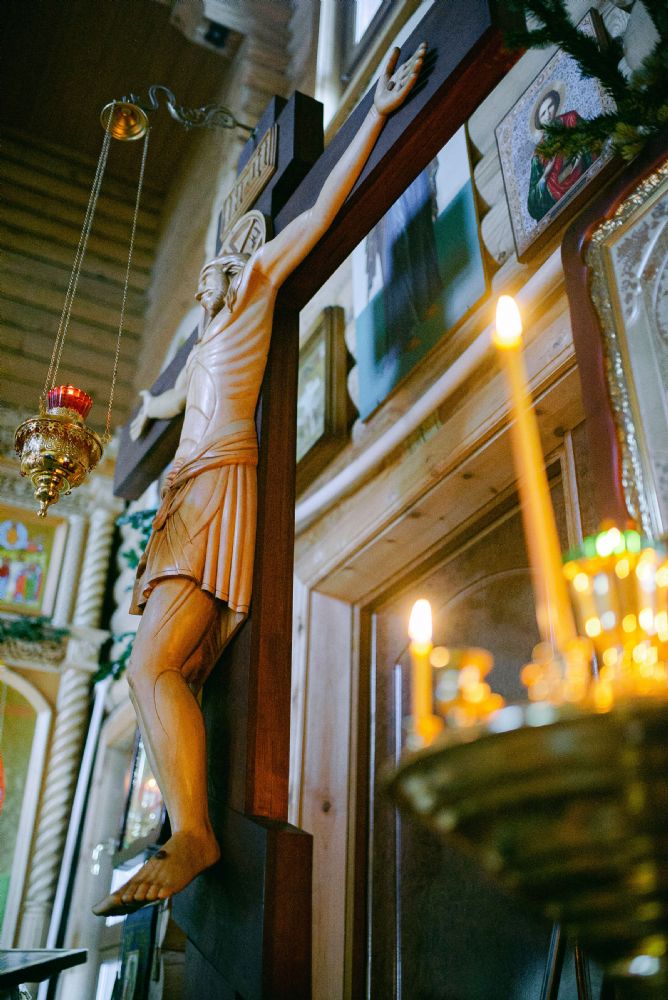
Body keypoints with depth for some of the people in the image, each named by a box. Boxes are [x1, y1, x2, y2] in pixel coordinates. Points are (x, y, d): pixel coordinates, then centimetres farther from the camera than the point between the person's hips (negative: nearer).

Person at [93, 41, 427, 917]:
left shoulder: (259, 286, 13)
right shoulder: (206, 341, 32)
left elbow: (325, 209, 9)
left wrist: (379, 114, 8)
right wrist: (149, 409, 73)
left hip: (221, 484, -9)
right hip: (189, 492, 9)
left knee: (154, 664, -23)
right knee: (165, 671, -2)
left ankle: (194, 835, -24)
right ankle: (182, 832, -4)